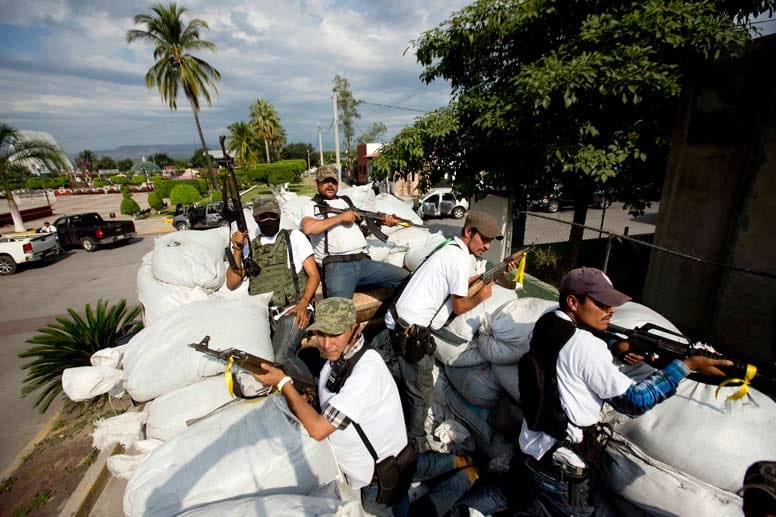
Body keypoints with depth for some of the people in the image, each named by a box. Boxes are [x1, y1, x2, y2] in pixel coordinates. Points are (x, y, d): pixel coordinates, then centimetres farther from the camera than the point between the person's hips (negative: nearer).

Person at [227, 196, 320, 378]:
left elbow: (314, 275, 4)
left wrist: (303, 304, -12)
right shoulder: (249, 245, 19)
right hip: (260, 313, 4)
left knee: (281, 357, -27)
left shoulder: (293, 237, 10)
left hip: (291, 309, -4)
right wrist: (237, 251, 0)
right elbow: (232, 284, 11)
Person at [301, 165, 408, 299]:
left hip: (364, 262, 5)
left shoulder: (346, 201, 29)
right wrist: (341, 217, -5)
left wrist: (384, 220, 5)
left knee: (405, 277, -8)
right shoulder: (312, 206, 12)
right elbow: (308, 228, -10)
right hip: (336, 266, -5)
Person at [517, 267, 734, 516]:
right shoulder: (586, 346, -29)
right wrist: (687, 365, -14)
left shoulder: (547, 321, -7)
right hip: (561, 469, -7)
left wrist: (619, 348, -5)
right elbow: (634, 401, -18)